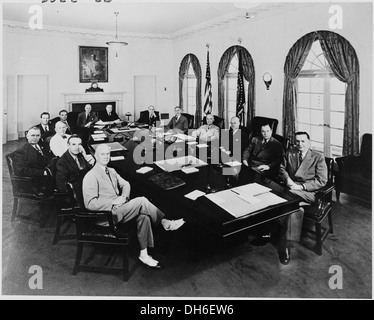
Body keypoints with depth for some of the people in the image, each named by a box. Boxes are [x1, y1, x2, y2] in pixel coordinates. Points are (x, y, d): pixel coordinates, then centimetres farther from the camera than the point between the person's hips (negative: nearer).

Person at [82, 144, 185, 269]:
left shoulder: (111, 171, 17)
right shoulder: (90, 176, -10)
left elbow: (125, 184, 15)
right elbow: (90, 204, -16)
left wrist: (124, 197, -7)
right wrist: (114, 201, -20)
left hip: (118, 207, 8)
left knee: (143, 216, -19)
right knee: (141, 201, -23)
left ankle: (144, 255, -10)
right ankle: (164, 222, -7)